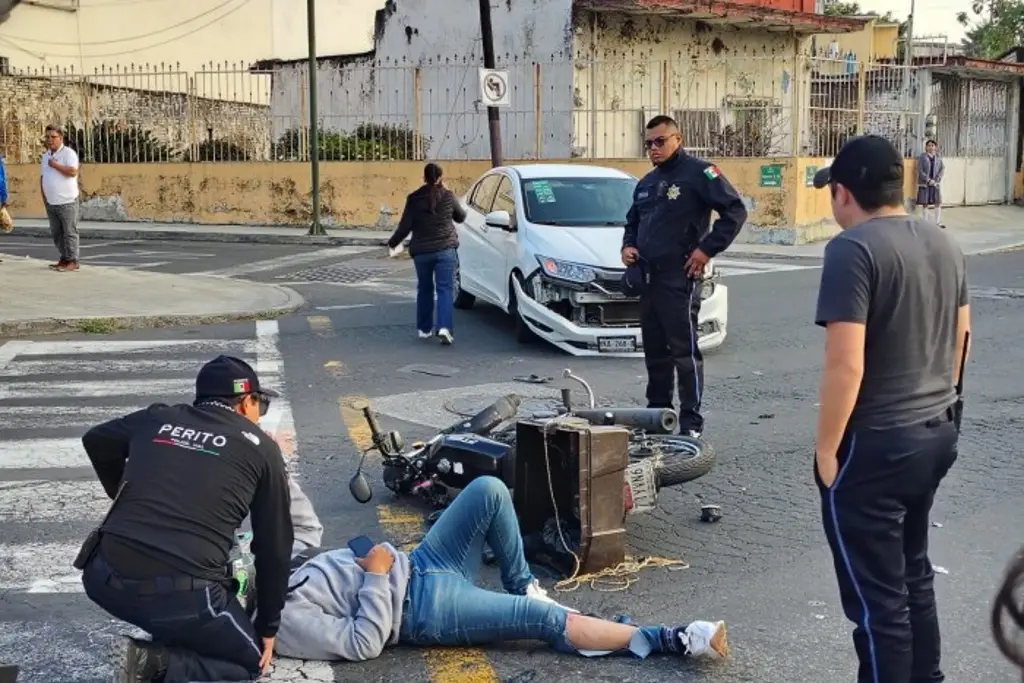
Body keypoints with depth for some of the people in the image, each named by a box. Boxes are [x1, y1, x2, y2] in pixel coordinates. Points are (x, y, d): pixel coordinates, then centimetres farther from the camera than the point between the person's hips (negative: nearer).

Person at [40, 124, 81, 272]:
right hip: (51, 203, 8)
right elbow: (43, 177, 21)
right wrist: (43, 196, 13)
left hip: (67, 202, -8)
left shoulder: (68, 153, -8)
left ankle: (73, 261, -1)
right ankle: (64, 259, 19)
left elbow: (73, 172, -21)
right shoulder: (46, 155, 16)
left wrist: (55, 165, -14)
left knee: (70, 232, -4)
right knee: (56, 233, 11)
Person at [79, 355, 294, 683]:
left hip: (105, 580, 5)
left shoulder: (156, 419, 14)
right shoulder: (261, 447, 5)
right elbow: (274, 545, 9)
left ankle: (163, 638, 17)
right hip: (182, 596, -5)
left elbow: (95, 441, 34)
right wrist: (268, 627, 20)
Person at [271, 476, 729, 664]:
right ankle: (672, 640, -17)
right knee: (545, 619, -20)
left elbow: (308, 527, 19)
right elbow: (363, 643, -21)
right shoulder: (284, 617, -16)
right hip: (419, 608, -8)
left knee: (487, 490, -8)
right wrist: (376, 577, -19)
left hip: (416, 569, 9)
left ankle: (521, 587, 9)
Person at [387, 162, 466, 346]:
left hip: (421, 251, 1)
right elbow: (461, 217, 14)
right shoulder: (448, 196, -1)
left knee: (424, 289, 17)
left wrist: (393, 242, 13)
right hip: (445, 249, -1)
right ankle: (444, 327, -21)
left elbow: (405, 226, -3)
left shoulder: (414, 199, -3)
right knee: (445, 289, -4)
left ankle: (424, 328, 20)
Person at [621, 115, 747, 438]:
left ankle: (691, 423, -2)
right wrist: (628, 246, 11)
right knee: (654, 351, 14)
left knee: (684, 350, -7)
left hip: (680, 278, -8)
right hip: (648, 277, 8)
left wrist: (707, 249, -15)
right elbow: (632, 222, 32)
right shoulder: (646, 183, 19)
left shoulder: (698, 172, -6)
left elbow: (735, 210, -12)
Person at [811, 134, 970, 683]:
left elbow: (846, 363, -24)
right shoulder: (944, 244, 7)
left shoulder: (853, 248, -19)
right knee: (913, 573, 24)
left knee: (877, 595, 3)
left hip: (875, 444, -9)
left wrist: (826, 449, -15)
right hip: (939, 432, 9)